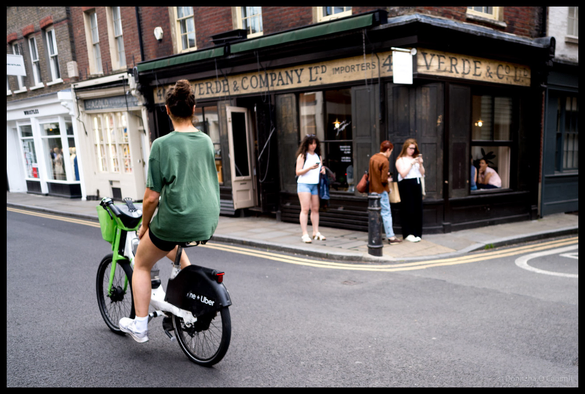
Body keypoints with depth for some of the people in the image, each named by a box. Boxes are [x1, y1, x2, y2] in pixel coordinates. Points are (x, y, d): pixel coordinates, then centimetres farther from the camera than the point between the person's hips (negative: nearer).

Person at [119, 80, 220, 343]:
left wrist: (145, 225, 4)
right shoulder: (207, 141, 4)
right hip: (208, 221, 6)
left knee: (141, 264, 21)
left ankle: (139, 326, 25)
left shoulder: (162, 145, -13)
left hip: (176, 220, -6)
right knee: (172, 245, 38)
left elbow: (152, 197, -12)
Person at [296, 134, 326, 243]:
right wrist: (310, 168, -21)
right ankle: (305, 234, -7)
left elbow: (321, 167, 26)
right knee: (305, 209, -9)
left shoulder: (318, 156, 14)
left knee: (315, 209, 7)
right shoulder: (302, 156, -2)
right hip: (304, 184, -5)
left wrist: (322, 170, 2)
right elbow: (298, 172, -8)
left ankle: (316, 232, 15)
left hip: (315, 184, 6)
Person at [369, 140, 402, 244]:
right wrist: (388, 180, 0)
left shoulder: (373, 158, 6)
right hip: (381, 190, -7)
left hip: (373, 190, 8)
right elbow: (383, 180, -21)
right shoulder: (385, 161, -17)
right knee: (386, 213, -2)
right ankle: (391, 237, 0)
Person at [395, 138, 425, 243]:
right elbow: (403, 174, -10)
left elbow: (422, 173, 15)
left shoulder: (416, 158, 18)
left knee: (418, 209, 3)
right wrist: (411, 164, -12)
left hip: (417, 184, 5)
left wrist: (420, 164, -1)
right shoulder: (400, 160, 2)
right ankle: (408, 234, 1)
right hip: (406, 185, -5)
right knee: (408, 210, -5)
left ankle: (417, 233, 10)